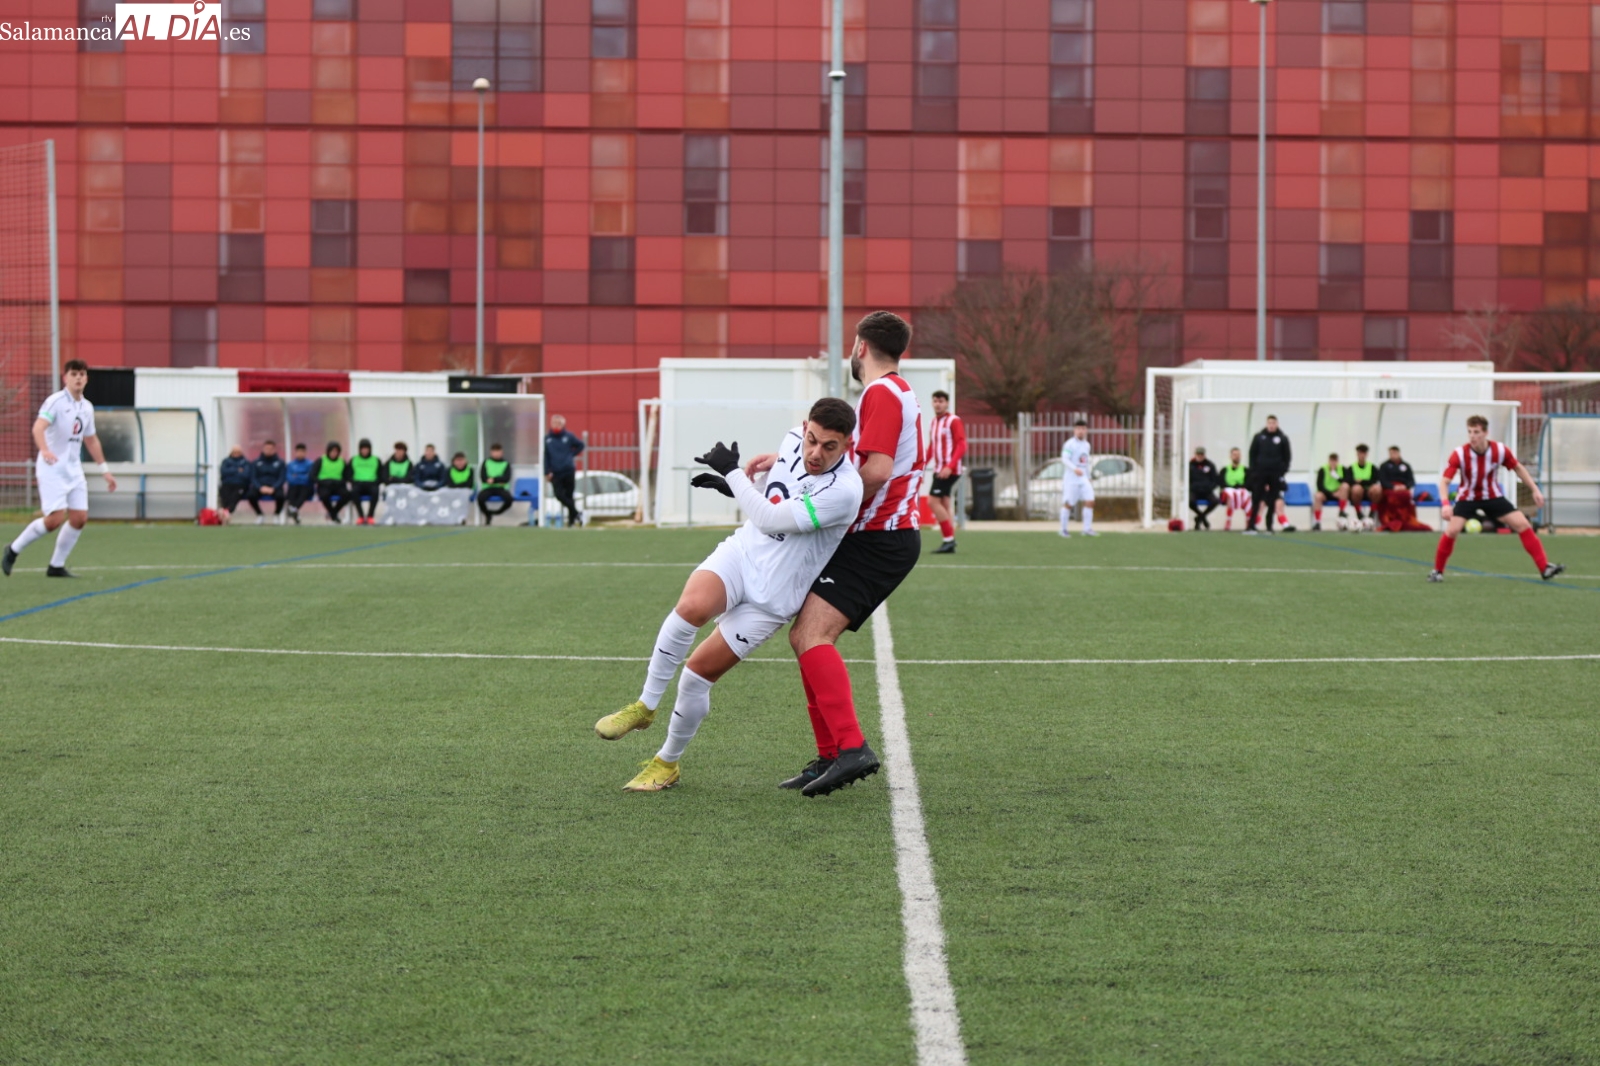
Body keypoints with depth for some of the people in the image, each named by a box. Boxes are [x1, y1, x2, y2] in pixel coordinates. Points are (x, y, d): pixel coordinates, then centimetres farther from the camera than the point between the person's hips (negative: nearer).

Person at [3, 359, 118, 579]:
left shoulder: (87, 407, 11)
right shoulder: (55, 401, -12)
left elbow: (91, 440, 25)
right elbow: (38, 427, -28)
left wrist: (104, 470, 26)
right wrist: (44, 450, -47)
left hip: (74, 470, 7)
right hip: (52, 469, -7)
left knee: (80, 518, -2)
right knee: (55, 519, -15)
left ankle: (56, 566, 11)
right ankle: (13, 550, 5)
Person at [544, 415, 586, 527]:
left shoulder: (569, 437, 0)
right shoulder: (547, 439, 1)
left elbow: (581, 445, 12)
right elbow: (545, 456, 2)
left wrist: (572, 454, 2)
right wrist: (547, 471, -3)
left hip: (569, 471, -1)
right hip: (555, 473, 1)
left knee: (569, 496, 3)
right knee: (559, 495, -10)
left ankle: (572, 519, 11)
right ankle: (576, 514, 4)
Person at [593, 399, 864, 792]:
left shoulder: (844, 491, -23)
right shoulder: (793, 439, -2)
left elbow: (771, 520, -22)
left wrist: (732, 471, -15)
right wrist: (737, 487, 13)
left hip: (771, 596, -4)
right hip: (741, 552, 4)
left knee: (697, 673, -5)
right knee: (692, 605, -30)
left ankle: (668, 762, 20)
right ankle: (644, 706, -12)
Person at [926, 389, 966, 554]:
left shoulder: (954, 421, -10)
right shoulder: (935, 421, 13)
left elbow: (961, 446, -15)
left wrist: (949, 467, -24)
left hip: (949, 470, -8)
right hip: (939, 470, 8)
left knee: (933, 501, -13)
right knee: (944, 504, 7)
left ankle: (949, 539, -9)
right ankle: (949, 542, 10)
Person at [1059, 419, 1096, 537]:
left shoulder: (1086, 445, 14)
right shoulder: (1070, 444, -9)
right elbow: (1064, 459, -20)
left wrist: (1089, 478, 22)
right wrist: (1075, 469, -35)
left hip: (1083, 479, 6)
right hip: (1071, 479, -6)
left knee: (1090, 501, -5)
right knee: (1068, 504, -2)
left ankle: (1087, 529, -1)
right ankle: (1064, 529, 10)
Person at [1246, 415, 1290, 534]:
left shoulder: (1283, 438, 3)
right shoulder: (1259, 437, 4)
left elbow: (1287, 456, 6)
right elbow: (1252, 454, 6)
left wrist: (1283, 471, -2)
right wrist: (1253, 470, -1)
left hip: (1276, 474, 0)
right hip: (1260, 473, 0)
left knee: (1272, 501, 3)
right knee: (1256, 499, -4)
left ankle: (1269, 526, 7)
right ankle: (1250, 526, -5)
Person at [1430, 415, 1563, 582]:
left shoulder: (1500, 450, -18)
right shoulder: (1459, 454, -24)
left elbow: (1518, 468, 1)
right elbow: (1445, 481, -24)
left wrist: (1535, 490, -2)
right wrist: (1445, 504, -41)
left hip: (1493, 497, 2)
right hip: (1467, 498, -2)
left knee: (1523, 525, -8)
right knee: (1452, 530, -21)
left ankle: (1545, 568, -2)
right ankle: (1437, 571, -1)